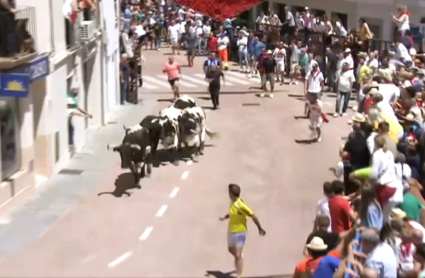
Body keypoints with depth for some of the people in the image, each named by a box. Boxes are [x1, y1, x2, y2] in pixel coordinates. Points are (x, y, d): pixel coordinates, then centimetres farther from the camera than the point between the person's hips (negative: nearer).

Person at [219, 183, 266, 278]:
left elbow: (253, 216, -21)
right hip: (231, 231, 9)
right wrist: (224, 217, -1)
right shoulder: (233, 203, -2)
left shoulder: (241, 205, -27)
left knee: (237, 255, -8)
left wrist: (260, 229, -12)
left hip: (239, 233, -9)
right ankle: (239, 260, 54)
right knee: (231, 250, 26)